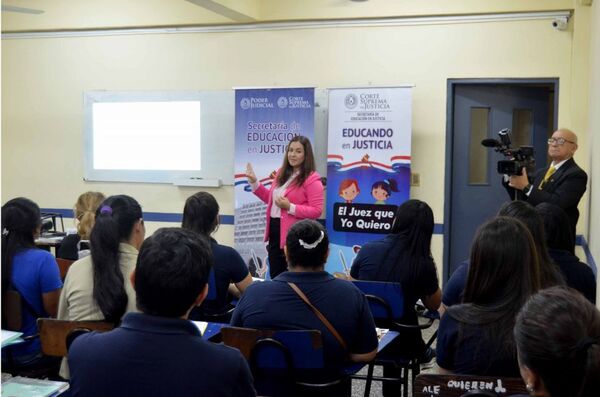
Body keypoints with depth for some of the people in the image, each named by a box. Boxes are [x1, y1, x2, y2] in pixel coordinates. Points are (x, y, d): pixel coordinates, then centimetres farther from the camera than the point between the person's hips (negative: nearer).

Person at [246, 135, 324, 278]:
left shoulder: (312, 179, -12)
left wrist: (290, 207, -23)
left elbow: (317, 211, -17)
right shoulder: (281, 173, 12)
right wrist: (254, 182, 13)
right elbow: (270, 198, 23)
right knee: (275, 276, 16)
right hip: (275, 231, 8)